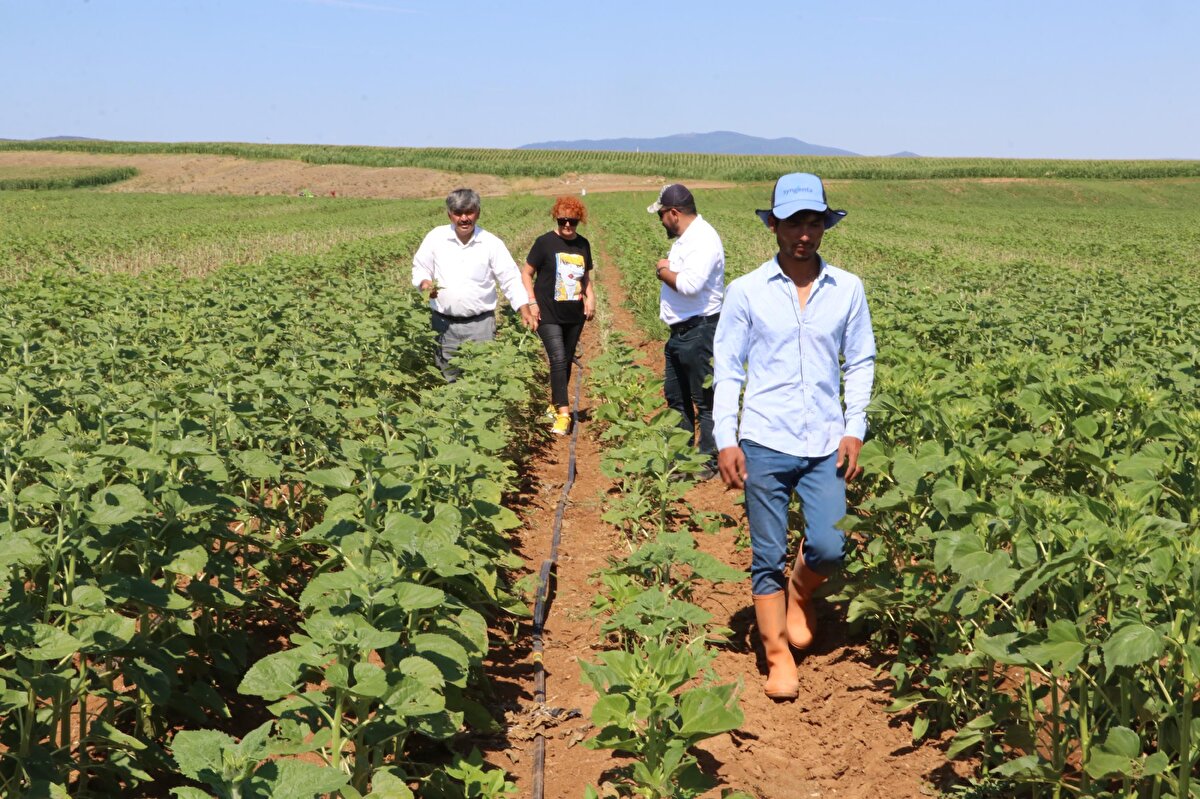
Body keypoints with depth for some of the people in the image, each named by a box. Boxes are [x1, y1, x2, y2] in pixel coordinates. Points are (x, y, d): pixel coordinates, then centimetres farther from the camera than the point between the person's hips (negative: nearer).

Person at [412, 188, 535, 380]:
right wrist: (425, 283, -15)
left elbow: (510, 279, -4)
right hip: (444, 323, 1)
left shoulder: (492, 243, -4)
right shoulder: (435, 237, -2)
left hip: (480, 323, -1)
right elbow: (420, 268, 8)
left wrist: (525, 310, -15)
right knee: (447, 380, 11)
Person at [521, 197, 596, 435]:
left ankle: (555, 404, 29)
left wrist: (590, 297, 1)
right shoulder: (545, 243, -7)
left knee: (566, 362, 12)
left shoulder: (583, 245, 6)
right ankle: (563, 413, -16)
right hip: (549, 315, -5)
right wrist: (532, 303, -11)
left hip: (575, 316, 5)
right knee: (558, 360, -16)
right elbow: (526, 273, -2)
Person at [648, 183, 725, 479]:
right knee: (675, 397, 17)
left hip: (699, 332, -11)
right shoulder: (685, 238, 15)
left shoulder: (703, 239, -18)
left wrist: (664, 271, -13)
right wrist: (665, 270, 1)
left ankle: (709, 463, 5)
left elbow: (690, 284, -29)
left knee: (704, 400, -3)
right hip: (680, 332, 11)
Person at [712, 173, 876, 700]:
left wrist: (854, 430, 0)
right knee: (767, 557, 4)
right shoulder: (746, 291, -1)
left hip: (826, 445, 1)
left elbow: (860, 363, 10)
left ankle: (799, 594, 30)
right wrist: (725, 439, -5)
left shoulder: (848, 289, 4)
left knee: (828, 550, -5)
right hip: (765, 444, -1)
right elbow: (727, 369, 2)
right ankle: (778, 656, 20)